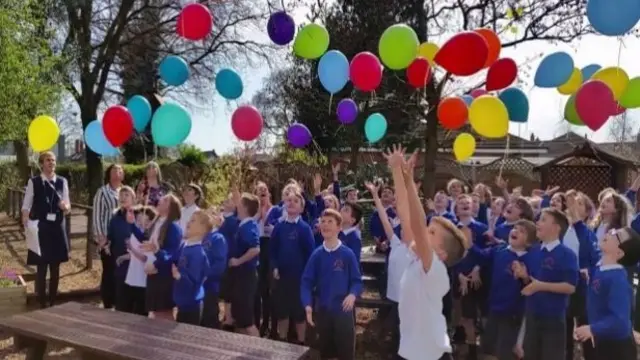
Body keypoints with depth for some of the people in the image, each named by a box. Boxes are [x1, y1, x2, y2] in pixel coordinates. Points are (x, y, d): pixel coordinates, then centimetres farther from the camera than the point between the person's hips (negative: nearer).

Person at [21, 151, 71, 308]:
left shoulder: (62, 181, 6)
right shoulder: (34, 182, -3)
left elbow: (67, 207, 8)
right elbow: (26, 207, -4)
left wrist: (65, 207, -15)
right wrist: (27, 226, -13)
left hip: (57, 228, 3)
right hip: (39, 228, -3)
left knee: (55, 267, 10)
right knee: (41, 267, 1)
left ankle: (53, 300, 23)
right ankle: (42, 301, 14)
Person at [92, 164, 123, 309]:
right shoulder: (102, 192, -3)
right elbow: (97, 216, -6)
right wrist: (101, 239, -11)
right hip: (108, 240, -4)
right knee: (109, 273, -1)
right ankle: (108, 305, 11)